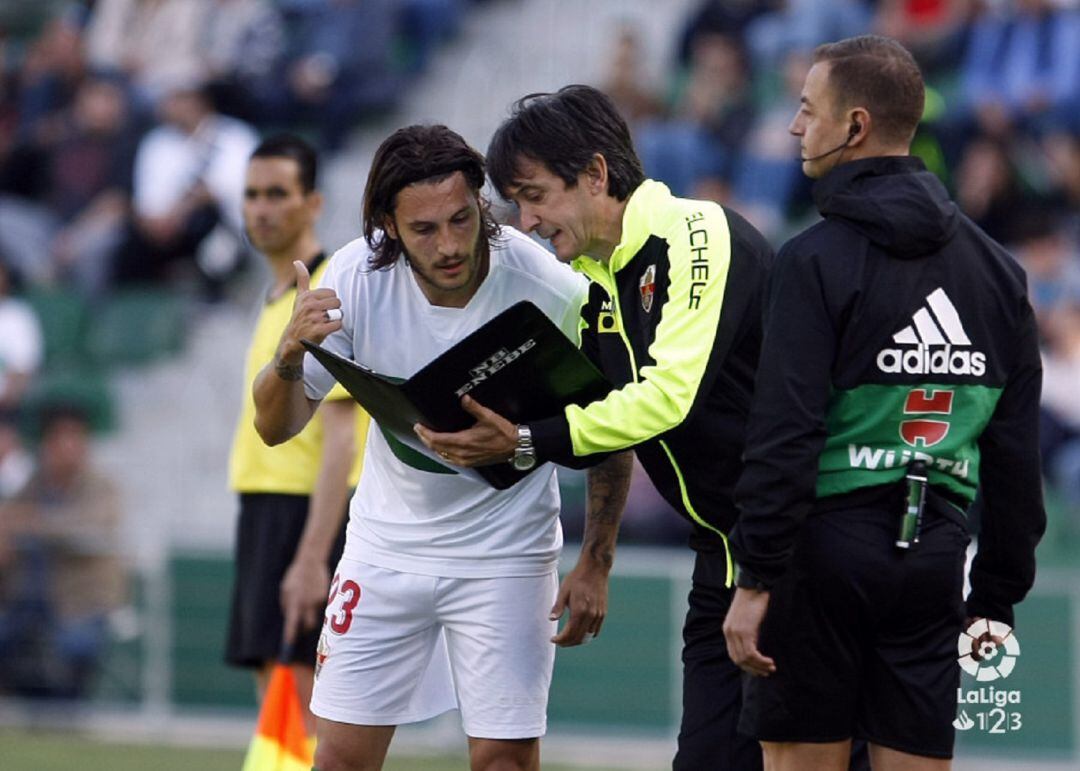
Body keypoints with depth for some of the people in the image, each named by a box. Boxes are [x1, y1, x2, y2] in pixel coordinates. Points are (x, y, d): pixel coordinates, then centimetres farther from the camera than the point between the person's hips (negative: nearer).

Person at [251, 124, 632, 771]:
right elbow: (277, 426, -11)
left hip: (504, 553, -2)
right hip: (386, 542, 2)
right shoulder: (358, 277, -16)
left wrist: (596, 564, -4)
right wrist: (290, 354, -32)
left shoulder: (553, 292, -21)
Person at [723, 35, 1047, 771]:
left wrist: (756, 580, -13)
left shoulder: (817, 260, -9)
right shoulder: (995, 267, 11)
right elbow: (1017, 448, 12)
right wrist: (1000, 592, 17)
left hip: (829, 545, -5)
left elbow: (786, 434, -15)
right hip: (933, 554, 5)